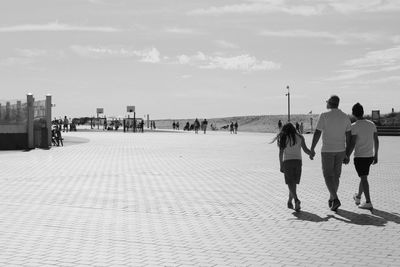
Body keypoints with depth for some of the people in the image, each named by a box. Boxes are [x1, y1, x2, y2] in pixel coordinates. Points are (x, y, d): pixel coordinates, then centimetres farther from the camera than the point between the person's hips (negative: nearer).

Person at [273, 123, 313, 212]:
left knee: (290, 184, -3)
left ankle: (296, 200, -25)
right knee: (294, 183, 13)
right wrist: (311, 153, 17)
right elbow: (305, 149, -3)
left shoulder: (283, 138, 4)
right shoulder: (300, 137, 7)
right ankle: (290, 202, 18)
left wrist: (281, 166, 1)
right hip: (297, 161, 2)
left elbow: (281, 153, -1)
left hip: (287, 162, -2)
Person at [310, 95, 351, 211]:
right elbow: (348, 137, 2)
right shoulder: (345, 117, 2)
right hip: (340, 150, 4)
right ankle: (331, 199, 26)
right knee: (336, 175, 16)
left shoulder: (324, 116, -11)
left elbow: (317, 133, -11)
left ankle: (335, 199, -16)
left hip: (327, 150, -4)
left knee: (328, 176, 0)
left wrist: (312, 149, -1)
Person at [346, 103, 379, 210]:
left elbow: (352, 144, -16)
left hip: (359, 156, -6)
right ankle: (358, 197, 36)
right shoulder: (371, 124, 5)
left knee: (364, 178, -4)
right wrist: (375, 155, 17)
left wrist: (347, 156, -8)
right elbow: (376, 141, 8)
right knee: (363, 177, 21)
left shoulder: (354, 126, -13)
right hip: (370, 156, 6)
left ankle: (368, 202, -7)